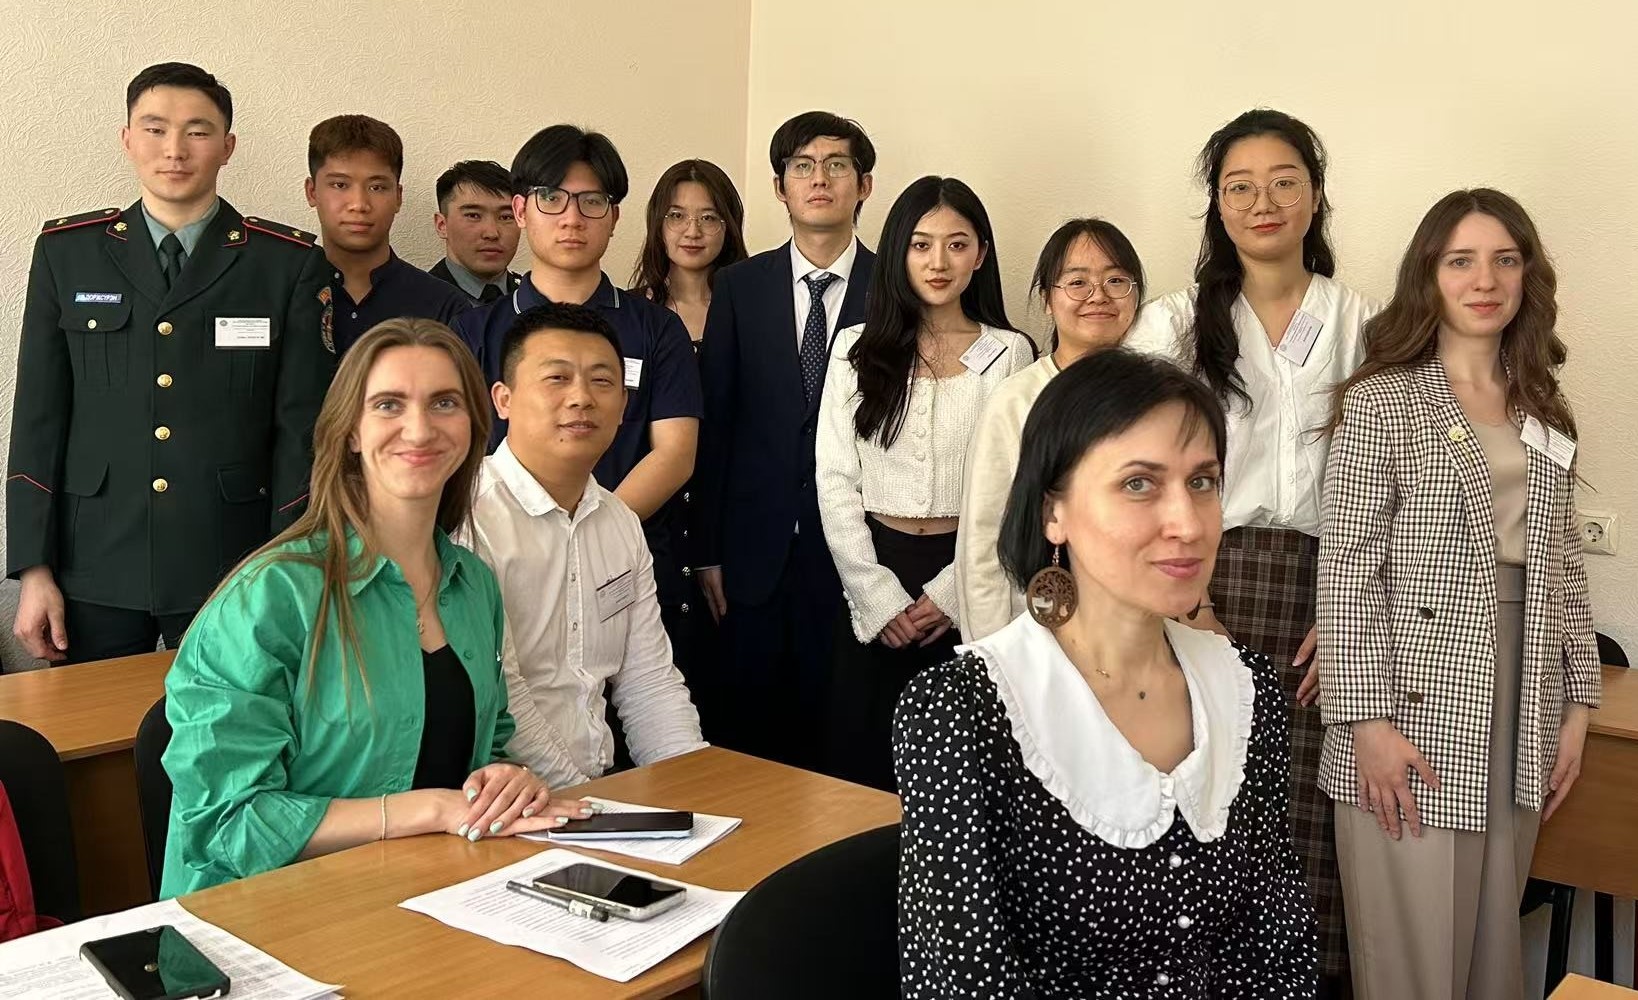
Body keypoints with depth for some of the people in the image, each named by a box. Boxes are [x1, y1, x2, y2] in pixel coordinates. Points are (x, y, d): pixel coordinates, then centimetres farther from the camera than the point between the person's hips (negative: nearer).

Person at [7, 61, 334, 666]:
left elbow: (301, 429, -1)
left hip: (231, 572, -1)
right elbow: (37, 417, 6)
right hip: (95, 574, 2)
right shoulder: (65, 252, 7)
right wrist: (34, 570, 1)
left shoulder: (290, 264, 1)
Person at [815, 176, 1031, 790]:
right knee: (858, 757, 7)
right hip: (874, 572, 1)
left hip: (968, 581, -1)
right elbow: (834, 481, 2)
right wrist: (879, 597, -5)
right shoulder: (857, 348, 5)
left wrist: (950, 592, -8)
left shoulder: (1009, 353, 2)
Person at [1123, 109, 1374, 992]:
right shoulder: (1173, 324, 7)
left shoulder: (1364, 327, 8)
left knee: (1308, 822, -1)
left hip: (1319, 601, 1)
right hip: (1200, 594, 0)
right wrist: (1194, 614, -10)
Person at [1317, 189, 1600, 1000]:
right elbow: (1348, 570, -10)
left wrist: (1577, 703, 8)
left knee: (1494, 934, 14)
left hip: (1521, 697, 5)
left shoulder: (1545, 414, 12)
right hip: (1419, 699, -5)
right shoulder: (1378, 403, -5)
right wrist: (1368, 719, -16)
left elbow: (1562, 564, 13)